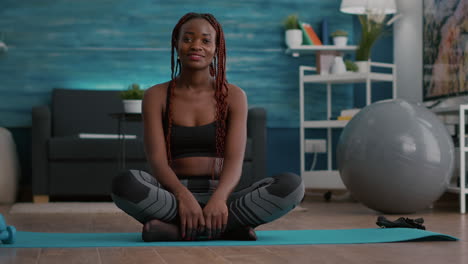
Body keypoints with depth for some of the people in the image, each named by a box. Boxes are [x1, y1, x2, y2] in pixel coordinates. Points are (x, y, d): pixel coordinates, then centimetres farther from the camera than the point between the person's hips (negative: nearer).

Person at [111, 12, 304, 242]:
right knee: (125, 184, -34)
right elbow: (157, 159, -9)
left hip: (219, 197, 2)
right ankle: (227, 228, -27)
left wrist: (218, 198, -31)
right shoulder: (156, 96, 4)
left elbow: (235, 160, -8)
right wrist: (184, 197, -31)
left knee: (292, 186, -26)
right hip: (174, 198, -1)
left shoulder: (234, 96, 5)